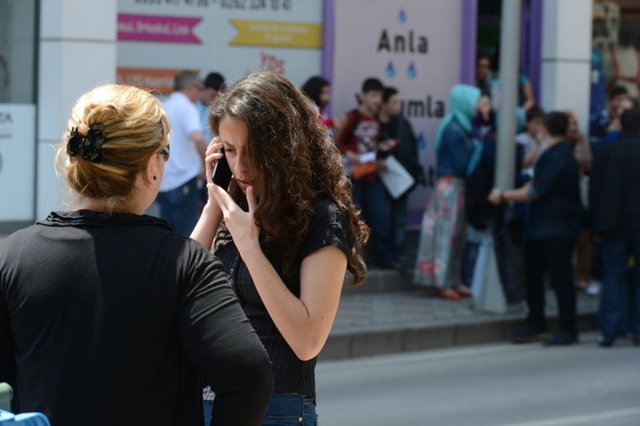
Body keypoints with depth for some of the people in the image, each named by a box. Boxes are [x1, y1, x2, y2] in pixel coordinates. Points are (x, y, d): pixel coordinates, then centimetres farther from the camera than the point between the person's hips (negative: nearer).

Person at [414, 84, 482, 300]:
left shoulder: (463, 127, 11)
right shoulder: (454, 130, -16)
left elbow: (464, 163, 11)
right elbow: (463, 165, -17)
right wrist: (476, 147, -6)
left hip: (459, 186, 9)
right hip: (451, 186, -9)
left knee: (457, 234, 12)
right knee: (447, 233, -2)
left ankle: (453, 281, 18)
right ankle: (443, 282, 4)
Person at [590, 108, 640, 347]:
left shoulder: (608, 151, -1)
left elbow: (595, 187, 0)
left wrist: (598, 224, 5)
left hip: (614, 225, 1)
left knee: (613, 276, 4)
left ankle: (609, 330, -3)